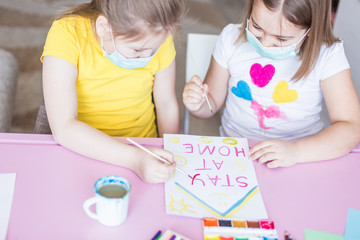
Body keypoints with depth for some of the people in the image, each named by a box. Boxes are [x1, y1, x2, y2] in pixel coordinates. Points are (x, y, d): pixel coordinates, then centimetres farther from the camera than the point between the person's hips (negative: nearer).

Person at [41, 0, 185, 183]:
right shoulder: (66, 34, -20)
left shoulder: (159, 37, -10)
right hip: (79, 152, 0)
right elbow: (63, 128, -27)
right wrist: (134, 159, -34)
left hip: (144, 151, 0)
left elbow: (167, 105, 4)